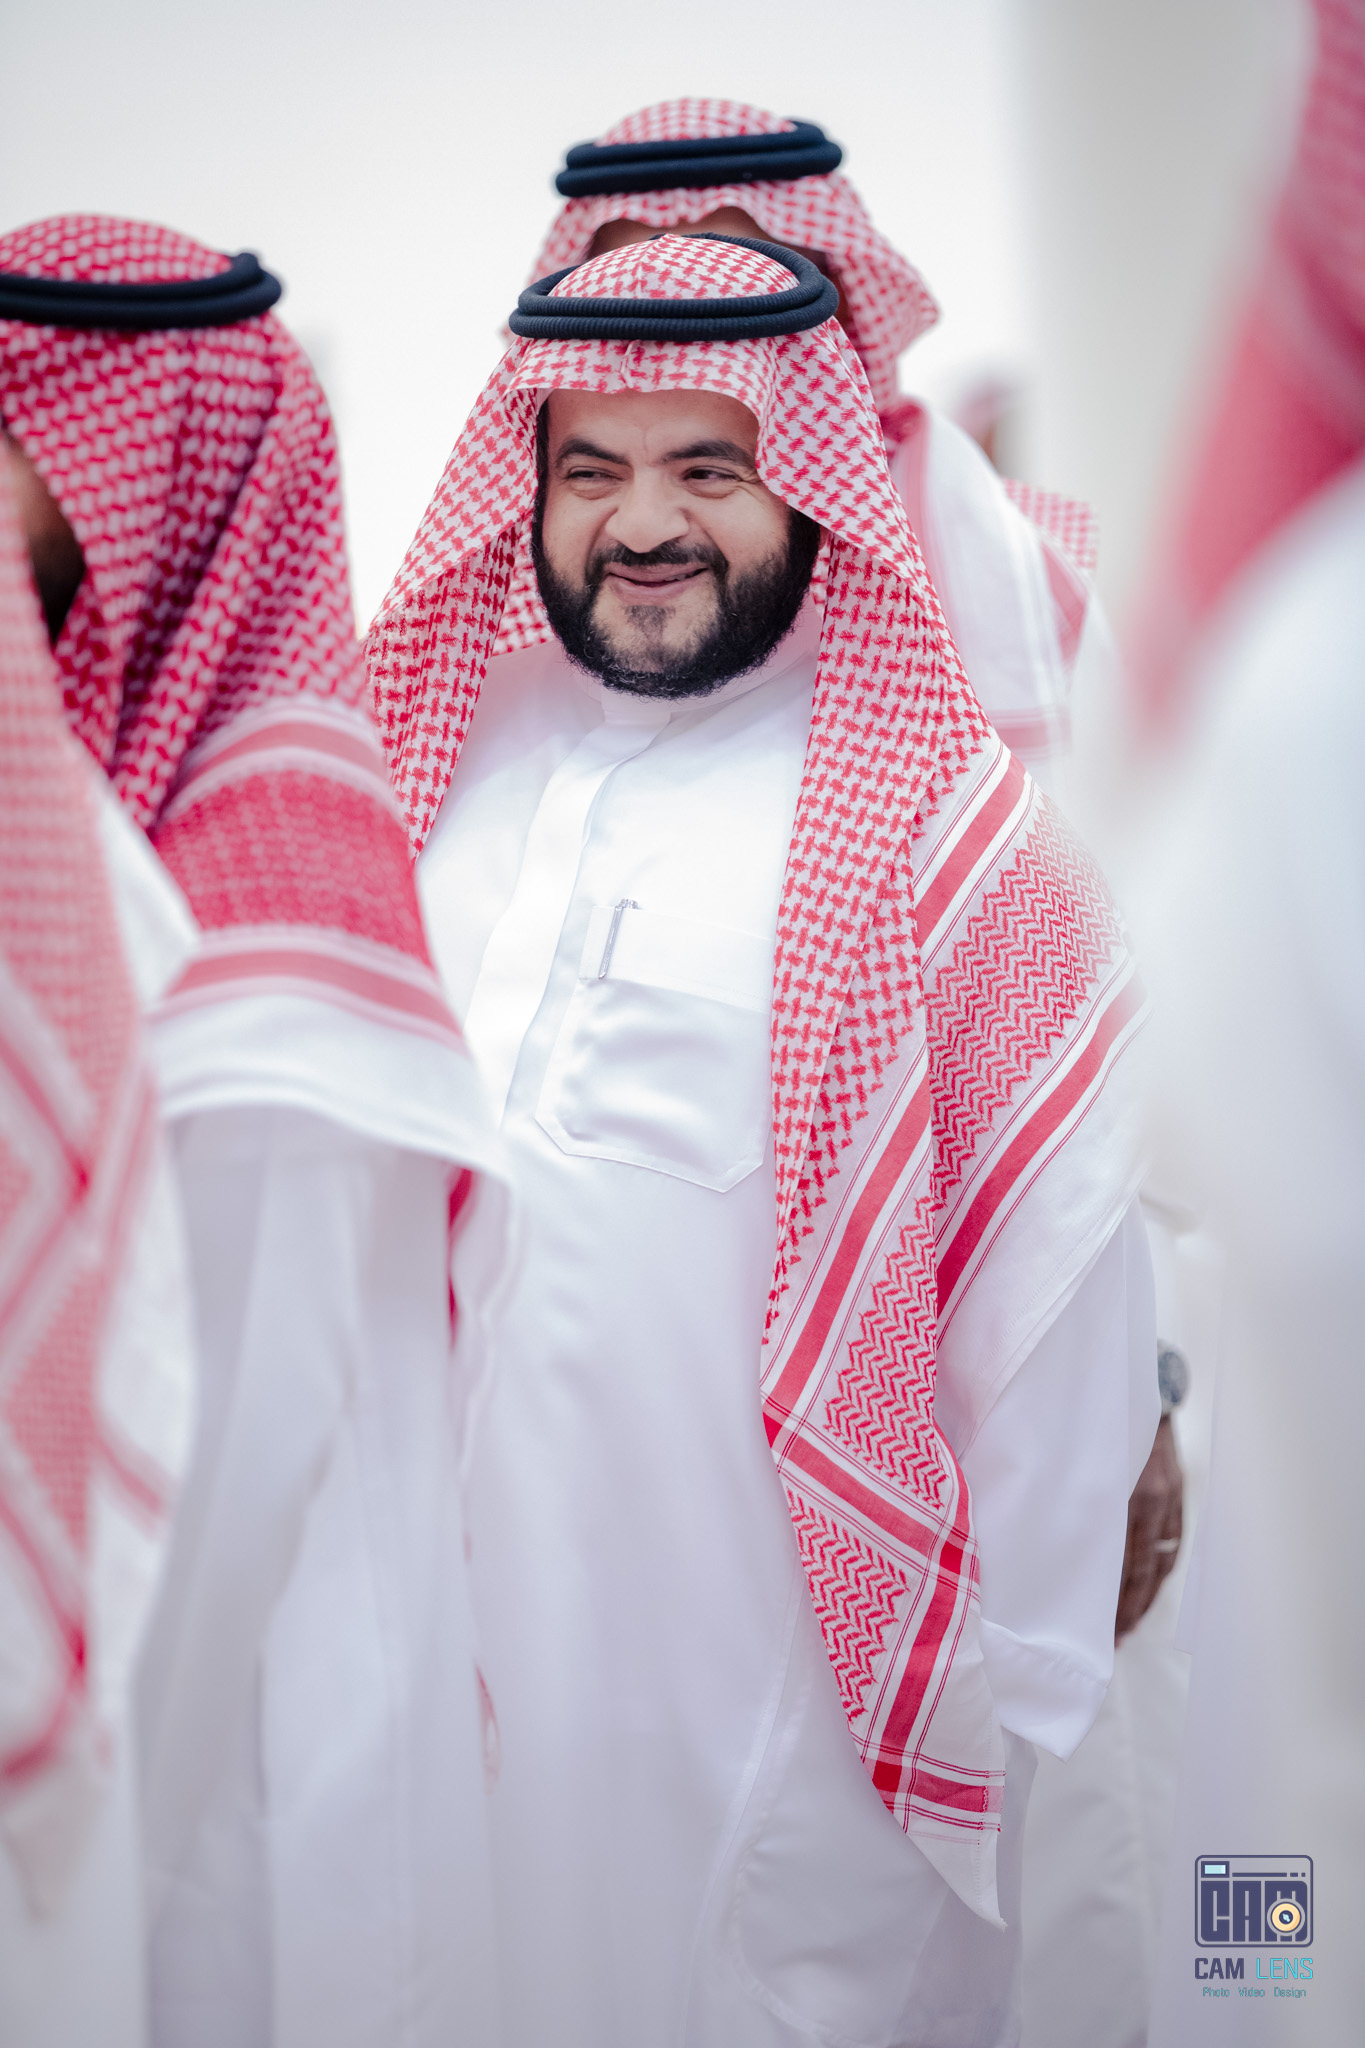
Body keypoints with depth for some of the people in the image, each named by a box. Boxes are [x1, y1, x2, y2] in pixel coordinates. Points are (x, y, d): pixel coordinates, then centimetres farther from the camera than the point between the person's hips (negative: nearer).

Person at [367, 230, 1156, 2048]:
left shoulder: (952, 823, -10)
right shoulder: (444, 751, 5)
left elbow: (1059, 1296, -9)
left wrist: (1020, 1696, -7)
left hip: (795, 1674, -4)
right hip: (462, 1610, 5)